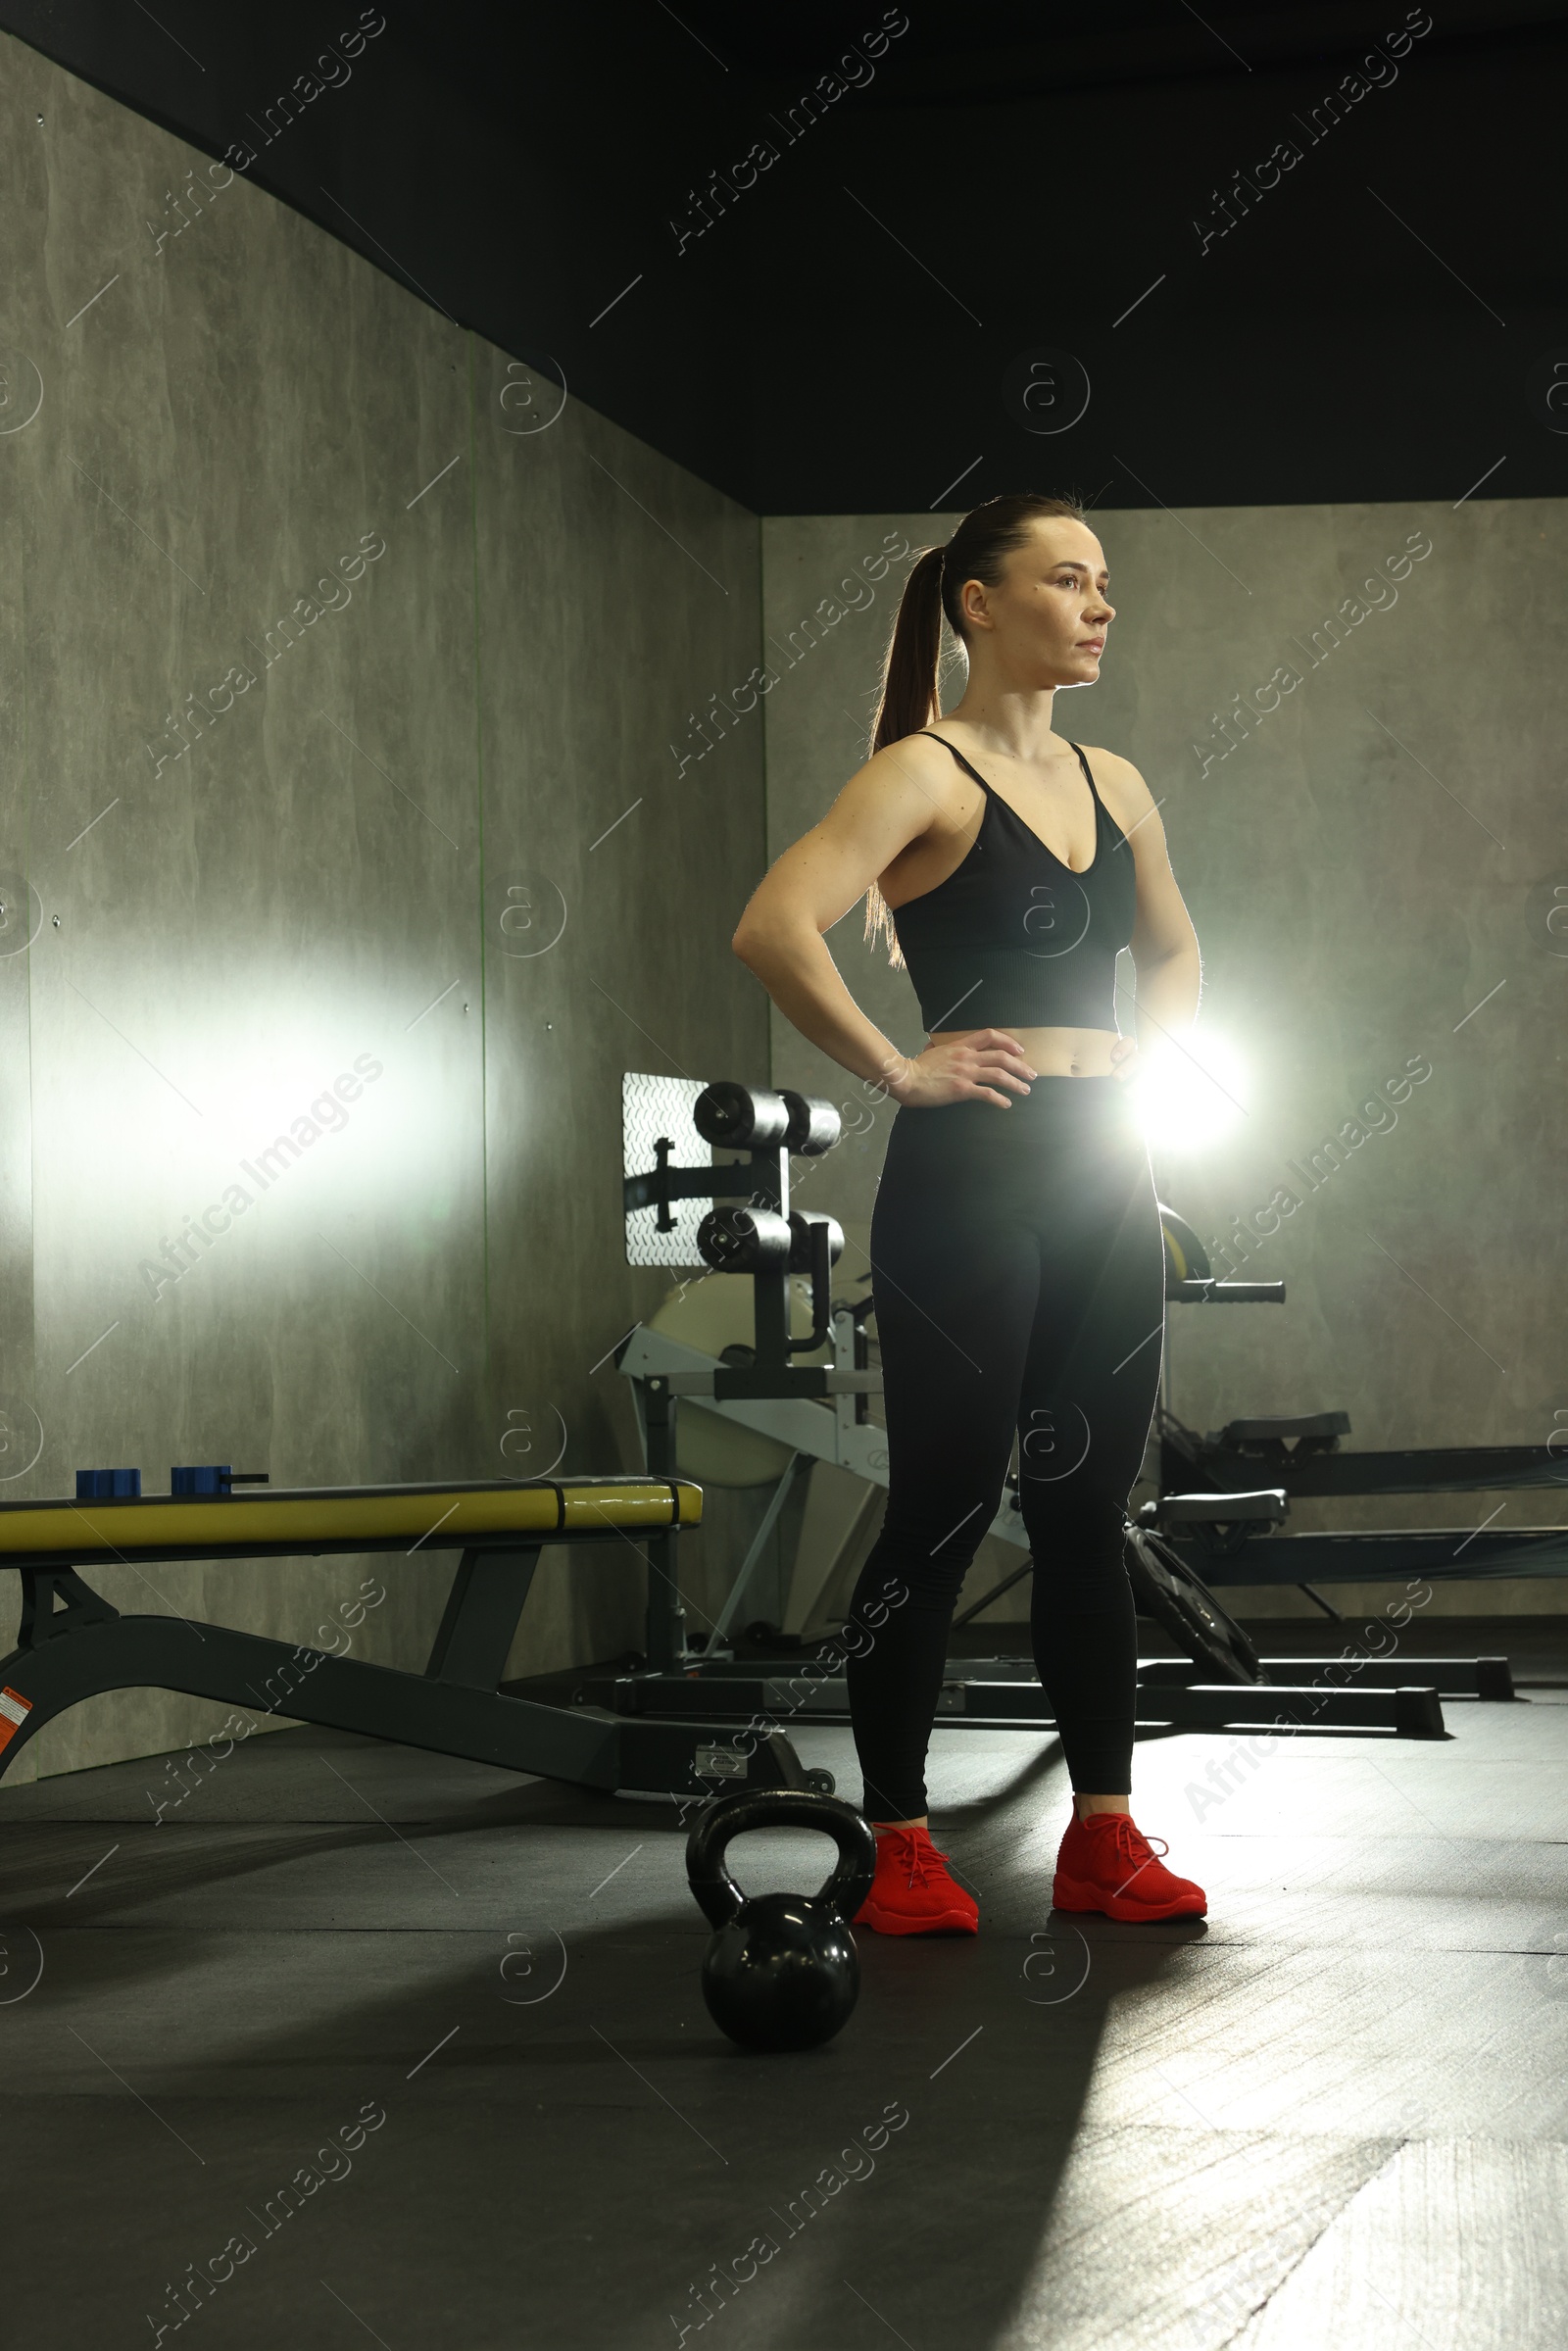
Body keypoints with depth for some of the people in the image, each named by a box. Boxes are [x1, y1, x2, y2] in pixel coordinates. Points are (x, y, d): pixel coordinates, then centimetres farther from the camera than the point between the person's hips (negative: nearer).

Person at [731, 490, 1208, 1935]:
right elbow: (776, 929, -22)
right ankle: (902, 1849, 7)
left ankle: (1104, 1839, 16)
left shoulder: (1114, 786, 14)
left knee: (1088, 1507, 9)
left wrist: (1150, 1064, 14)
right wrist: (897, 1070, -17)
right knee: (946, 1504, -3)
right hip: (971, 1177, -7)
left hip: (1108, 1179, 7)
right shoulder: (923, 774, -8)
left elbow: (1173, 951, 31)